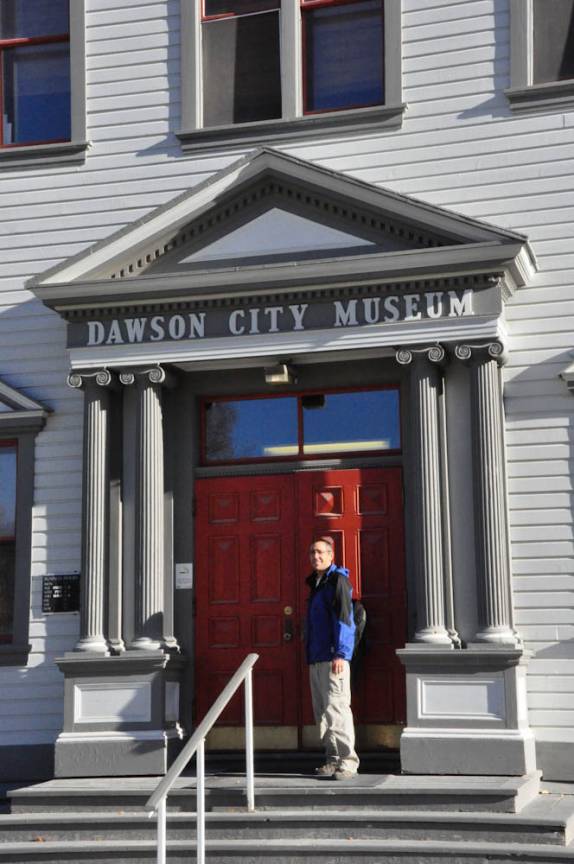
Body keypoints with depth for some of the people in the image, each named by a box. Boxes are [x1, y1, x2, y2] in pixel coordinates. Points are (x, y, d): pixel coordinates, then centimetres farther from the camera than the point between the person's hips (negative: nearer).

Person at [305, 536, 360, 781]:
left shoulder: (338, 580, -8)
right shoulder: (315, 583, 20)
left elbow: (343, 618, -16)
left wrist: (341, 653, -23)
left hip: (333, 658, -10)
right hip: (316, 659, 10)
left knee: (336, 707, -13)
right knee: (322, 711, 11)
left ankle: (348, 760, -10)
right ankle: (333, 758, 18)